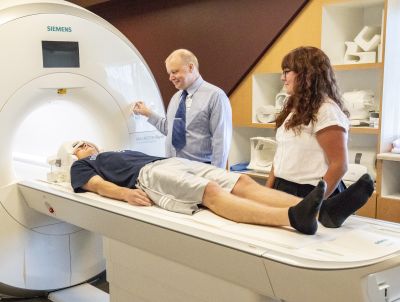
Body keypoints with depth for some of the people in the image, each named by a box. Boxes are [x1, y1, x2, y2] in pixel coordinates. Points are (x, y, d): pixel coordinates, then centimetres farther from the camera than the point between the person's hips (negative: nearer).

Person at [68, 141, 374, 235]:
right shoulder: (82, 166, 24)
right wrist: (127, 193, -18)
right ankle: (293, 217, -58)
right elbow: (98, 185, 2)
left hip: (175, 163, 7)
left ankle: (325, 211, -37)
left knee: (244, 182, -19)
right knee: (213, 193, -34)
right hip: (148, 175, -6)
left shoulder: (123, 152, 41)